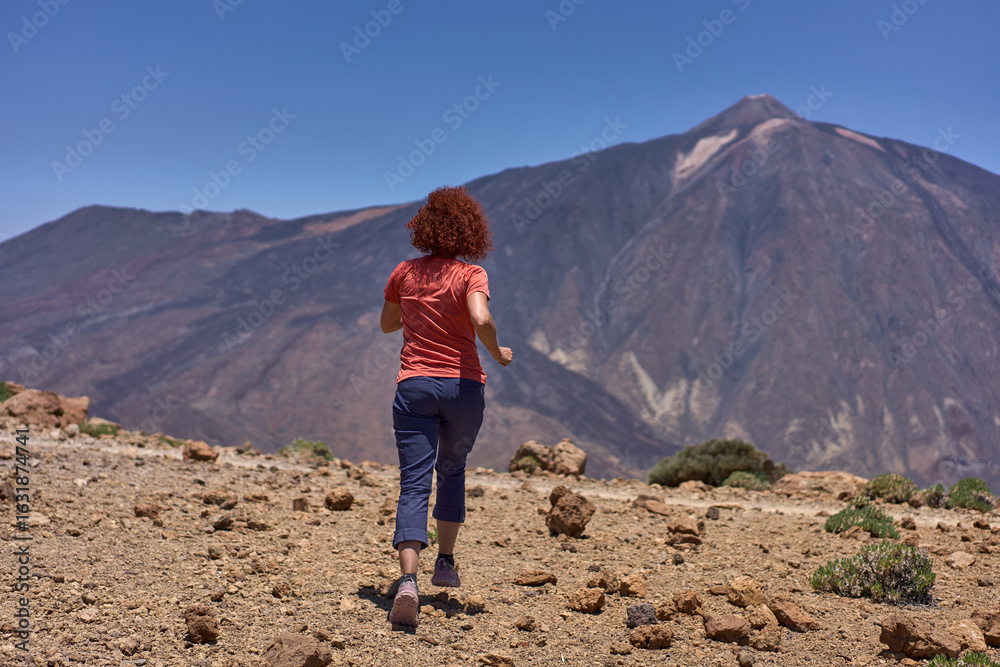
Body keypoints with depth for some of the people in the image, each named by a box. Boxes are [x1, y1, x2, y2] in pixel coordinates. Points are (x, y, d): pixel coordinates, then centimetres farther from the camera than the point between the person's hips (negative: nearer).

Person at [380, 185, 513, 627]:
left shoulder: (404, 273, 6)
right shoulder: (470, 274, -6)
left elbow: (387, 324, 20)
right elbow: (481, 319, -24)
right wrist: (498, 354, -7)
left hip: (414, 386, 1)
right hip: (462, 387, -1)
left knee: (413, 486, -5)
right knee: (452, 469, 24)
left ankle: (408, 581, -24)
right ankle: (446, 563, 26)